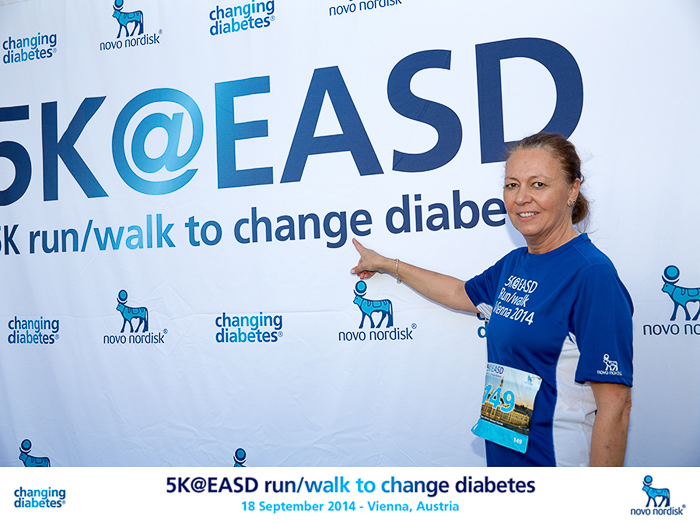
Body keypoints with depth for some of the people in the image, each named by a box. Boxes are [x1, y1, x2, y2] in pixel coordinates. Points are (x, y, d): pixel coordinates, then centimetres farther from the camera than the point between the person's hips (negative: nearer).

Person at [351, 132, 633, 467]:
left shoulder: (593, 274, -20)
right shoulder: (515, 263, 4)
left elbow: (615, 405, -21)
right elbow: (461, 293, 23)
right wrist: (387, 264, 28)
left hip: (558, 461, -7)